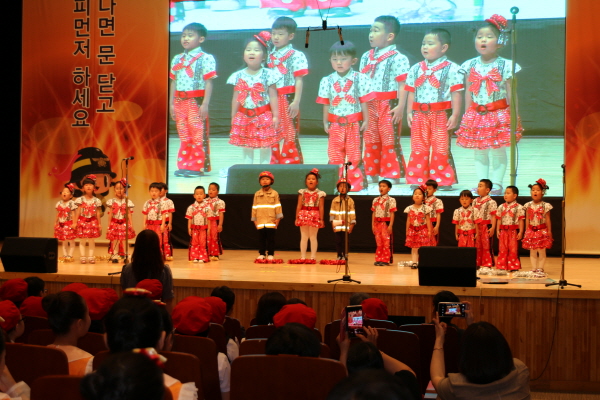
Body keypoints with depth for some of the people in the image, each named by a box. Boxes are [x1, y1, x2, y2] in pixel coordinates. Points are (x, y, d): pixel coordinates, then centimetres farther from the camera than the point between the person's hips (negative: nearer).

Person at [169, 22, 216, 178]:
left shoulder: (205, 58, -5)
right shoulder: (177, 59, 13)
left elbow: (208, 83, -9)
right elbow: (173, 82, 14)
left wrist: (205, 104, -15)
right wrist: (171, 103, 9)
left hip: (197, 102, -6)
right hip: (180, 101, 6)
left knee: (198, 135, -3)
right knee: (184, 136, 9)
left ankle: (198, 166, 4)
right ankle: (184, 165, 15)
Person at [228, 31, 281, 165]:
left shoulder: (268, 75, -6)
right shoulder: (239, 76, 2)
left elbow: (273, 97, -5)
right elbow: (236, 98, 6)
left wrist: (275, 116, -7)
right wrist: (233, 116, 7)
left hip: (264, 116, -3)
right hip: (244, 116, 3)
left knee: (265, 145, 3)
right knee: (246, 145, 10)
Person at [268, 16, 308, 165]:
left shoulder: (296, 56, -5)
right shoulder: (270, 57, 13)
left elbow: (299, 81, -9)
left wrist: (296, 102, -16)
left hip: (288, 101, -6)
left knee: (290, 136, -2)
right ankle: (275, 164, 19)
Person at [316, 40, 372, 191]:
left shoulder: (359, 79, -5)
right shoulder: (327, 81, 1)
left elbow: (364, 101, -3)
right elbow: (326, 104, 5)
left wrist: (366, 120, -5)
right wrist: (325, 122, 4)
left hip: (354, 123, -2)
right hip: (335, 124, 2)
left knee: (354, 154, 5)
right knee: (334, 154, 5)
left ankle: (356, 183, 14)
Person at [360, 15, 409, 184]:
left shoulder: (397, 58, -10)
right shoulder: (366, 57, 12)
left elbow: (402, 85, -13)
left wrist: (400, 106, -19)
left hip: (389, 106, -6)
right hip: (369, 106, 7)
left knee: (390, 142, -2)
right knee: (371, 141, 11)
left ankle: (393, 176, 7)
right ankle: (372, 174, 21)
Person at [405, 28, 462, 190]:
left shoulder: (451, 69, -4)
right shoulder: (416, 69, 11)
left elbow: (456, 93, -7)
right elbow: (411, 93, 12)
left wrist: (455, 115, -12)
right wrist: (409, 112, 5)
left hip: (441, 114, -4)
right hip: (419, 115, 4)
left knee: (441, 149, 2)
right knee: (418, 149, 6)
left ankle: (442, 181, 12)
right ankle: (418, 180, 14)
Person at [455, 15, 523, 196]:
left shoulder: (505, 66, -5)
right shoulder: (470, 66, 4)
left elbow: (510, 94, -3)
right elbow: (468, 94, 8)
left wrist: (513, 116, -5)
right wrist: (467, 116, 7)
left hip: (499, 114, -3)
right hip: (476, 114, 3)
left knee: (498, 151, 2)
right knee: (479, 151, 8)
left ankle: (497, 184, 11)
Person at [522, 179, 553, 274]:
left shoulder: (545, 206, -4)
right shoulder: (528, 205, 5)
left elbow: (547, 220, -2)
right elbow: (527, 219, 8)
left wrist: (549, 231, -3)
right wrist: (527, 231, 6)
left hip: (542, 230, -3)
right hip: (531, 230, 3)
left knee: (542, 251, 0)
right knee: (532, 251, 7)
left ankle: (540, 268, 7)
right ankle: (533, 269, 13)